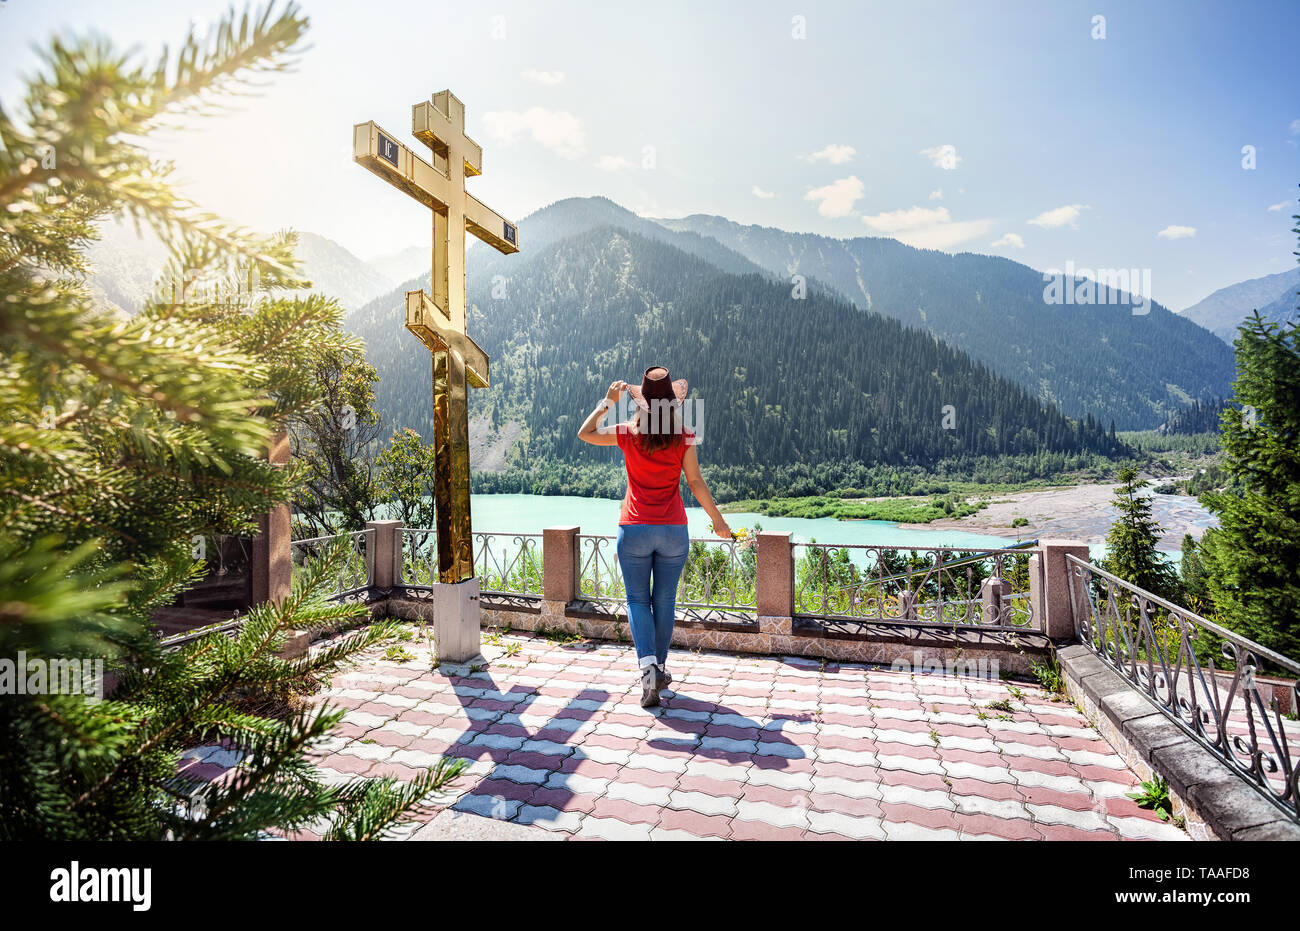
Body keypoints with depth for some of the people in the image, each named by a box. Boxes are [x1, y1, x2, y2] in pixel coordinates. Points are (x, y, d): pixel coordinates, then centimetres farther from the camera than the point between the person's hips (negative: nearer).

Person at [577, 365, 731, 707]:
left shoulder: (628, 434, -5)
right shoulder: (684, 437, -5)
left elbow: (585, 433, 9)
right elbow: (695, 482, -2)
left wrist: (608, 401, 14)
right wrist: (717, 519, 8)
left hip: (635, 529, -1)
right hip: (673, 530, 1)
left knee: (637, 599, 10)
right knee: (664, 600, 13)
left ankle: (648, 666, -7)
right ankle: (660, 666, 24)